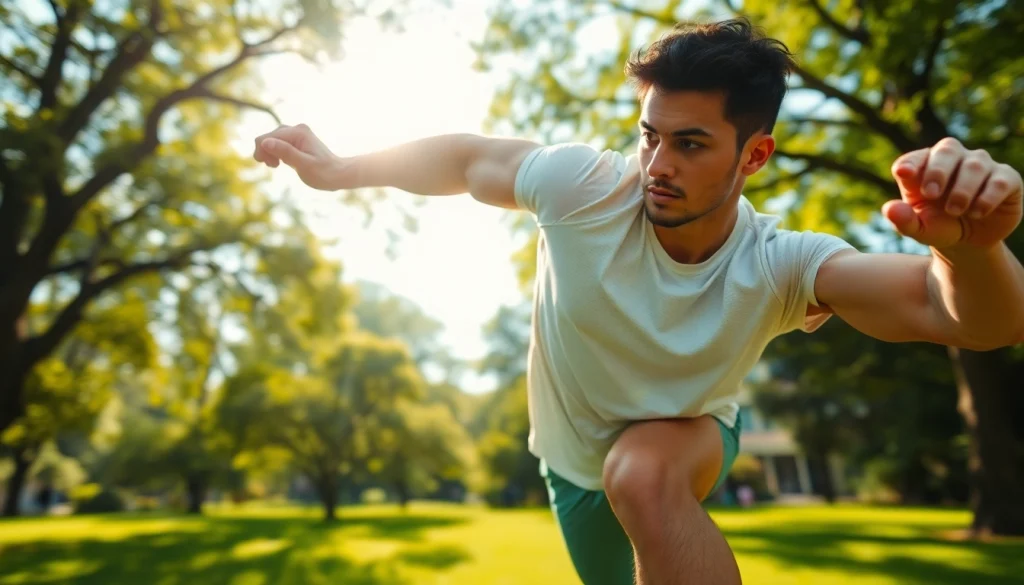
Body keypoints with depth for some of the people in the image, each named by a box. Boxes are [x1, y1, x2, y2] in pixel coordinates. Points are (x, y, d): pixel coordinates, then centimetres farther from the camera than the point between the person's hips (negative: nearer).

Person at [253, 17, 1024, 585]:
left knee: (643, 474, -39)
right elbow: (466, 160, -13)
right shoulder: (583, 186, -29)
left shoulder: (778, 267, -29)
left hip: (692, 435, -2)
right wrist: (338, 170, -12)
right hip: (575, 463, 3)